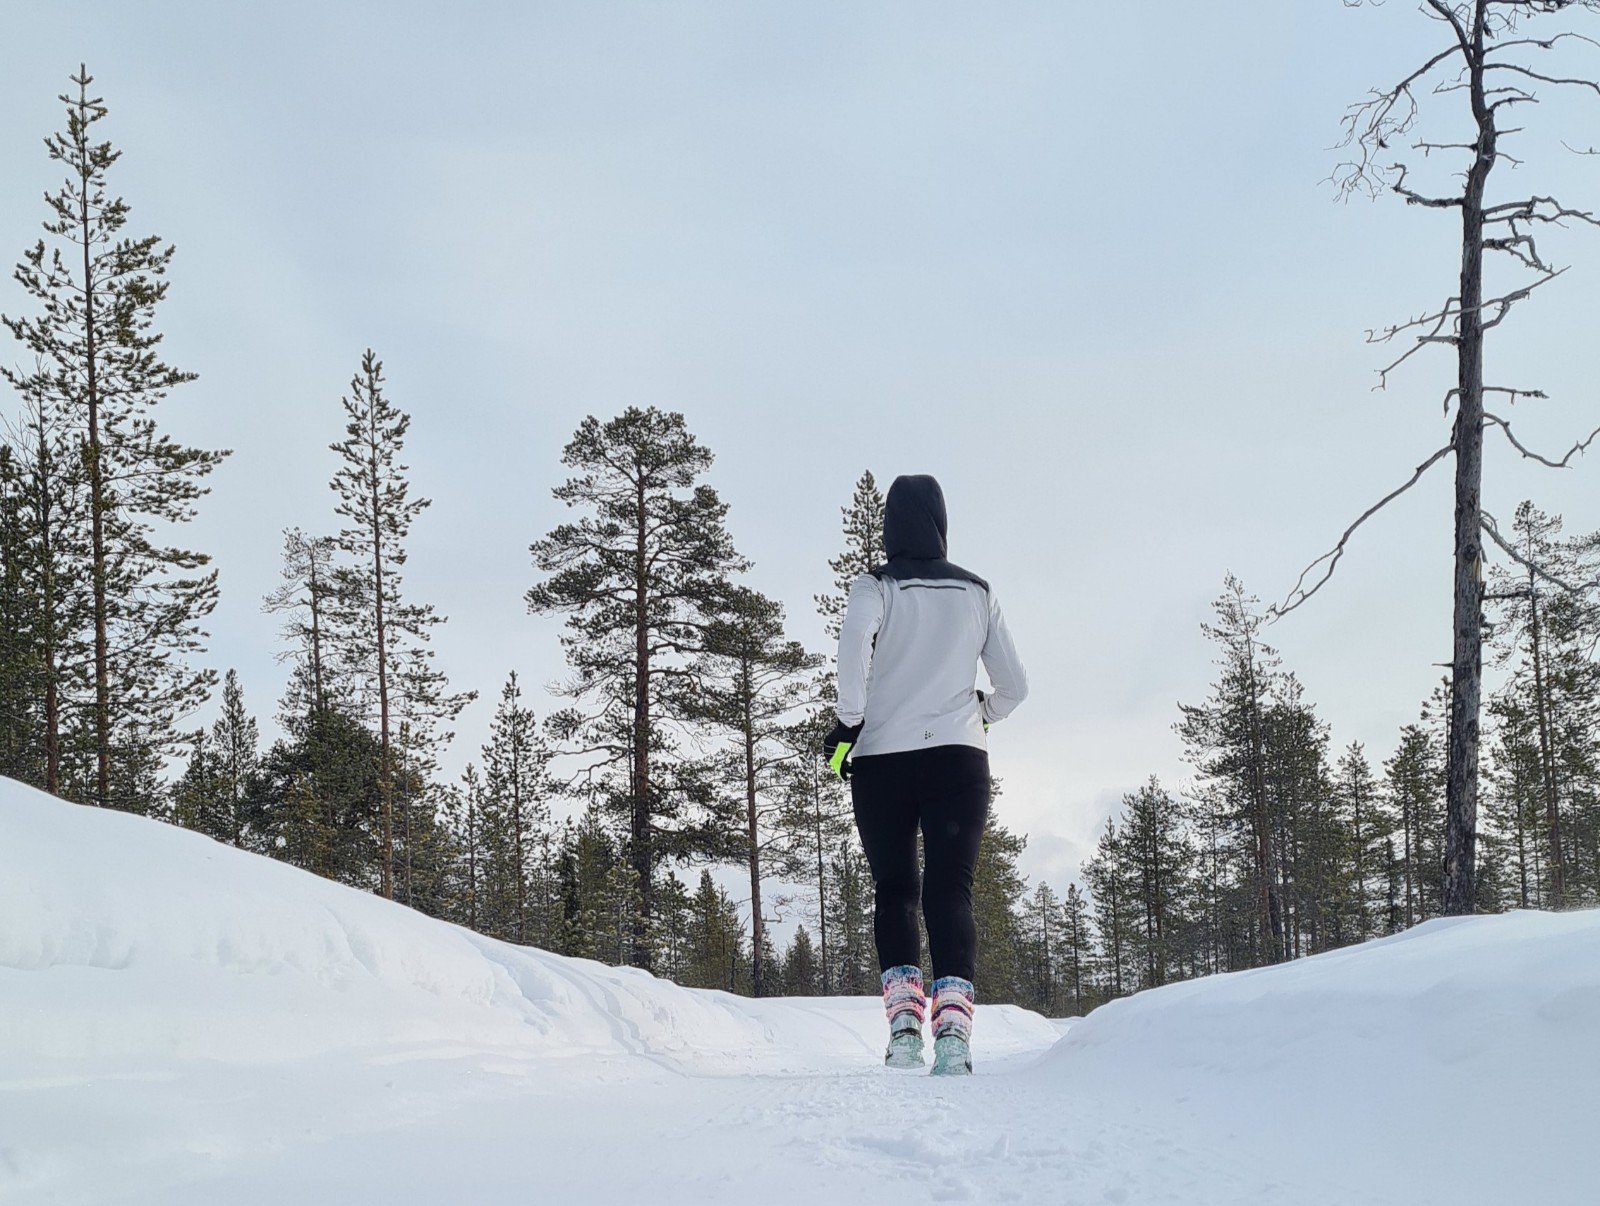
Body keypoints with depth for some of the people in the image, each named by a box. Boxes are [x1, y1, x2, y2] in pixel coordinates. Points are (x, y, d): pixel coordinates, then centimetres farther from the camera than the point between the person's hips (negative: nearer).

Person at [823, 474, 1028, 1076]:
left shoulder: (875, 586, 2)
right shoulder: (978, 593, 11)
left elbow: (855, 644, -20)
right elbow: (1014, 686, 14)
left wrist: (848, 722, -12)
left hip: (882, 760, -1)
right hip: (959, 757, 1)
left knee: (894, 891, 9)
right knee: (950, 890, -3)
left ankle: (904, 1020, -5)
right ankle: (953, 1026, -20)